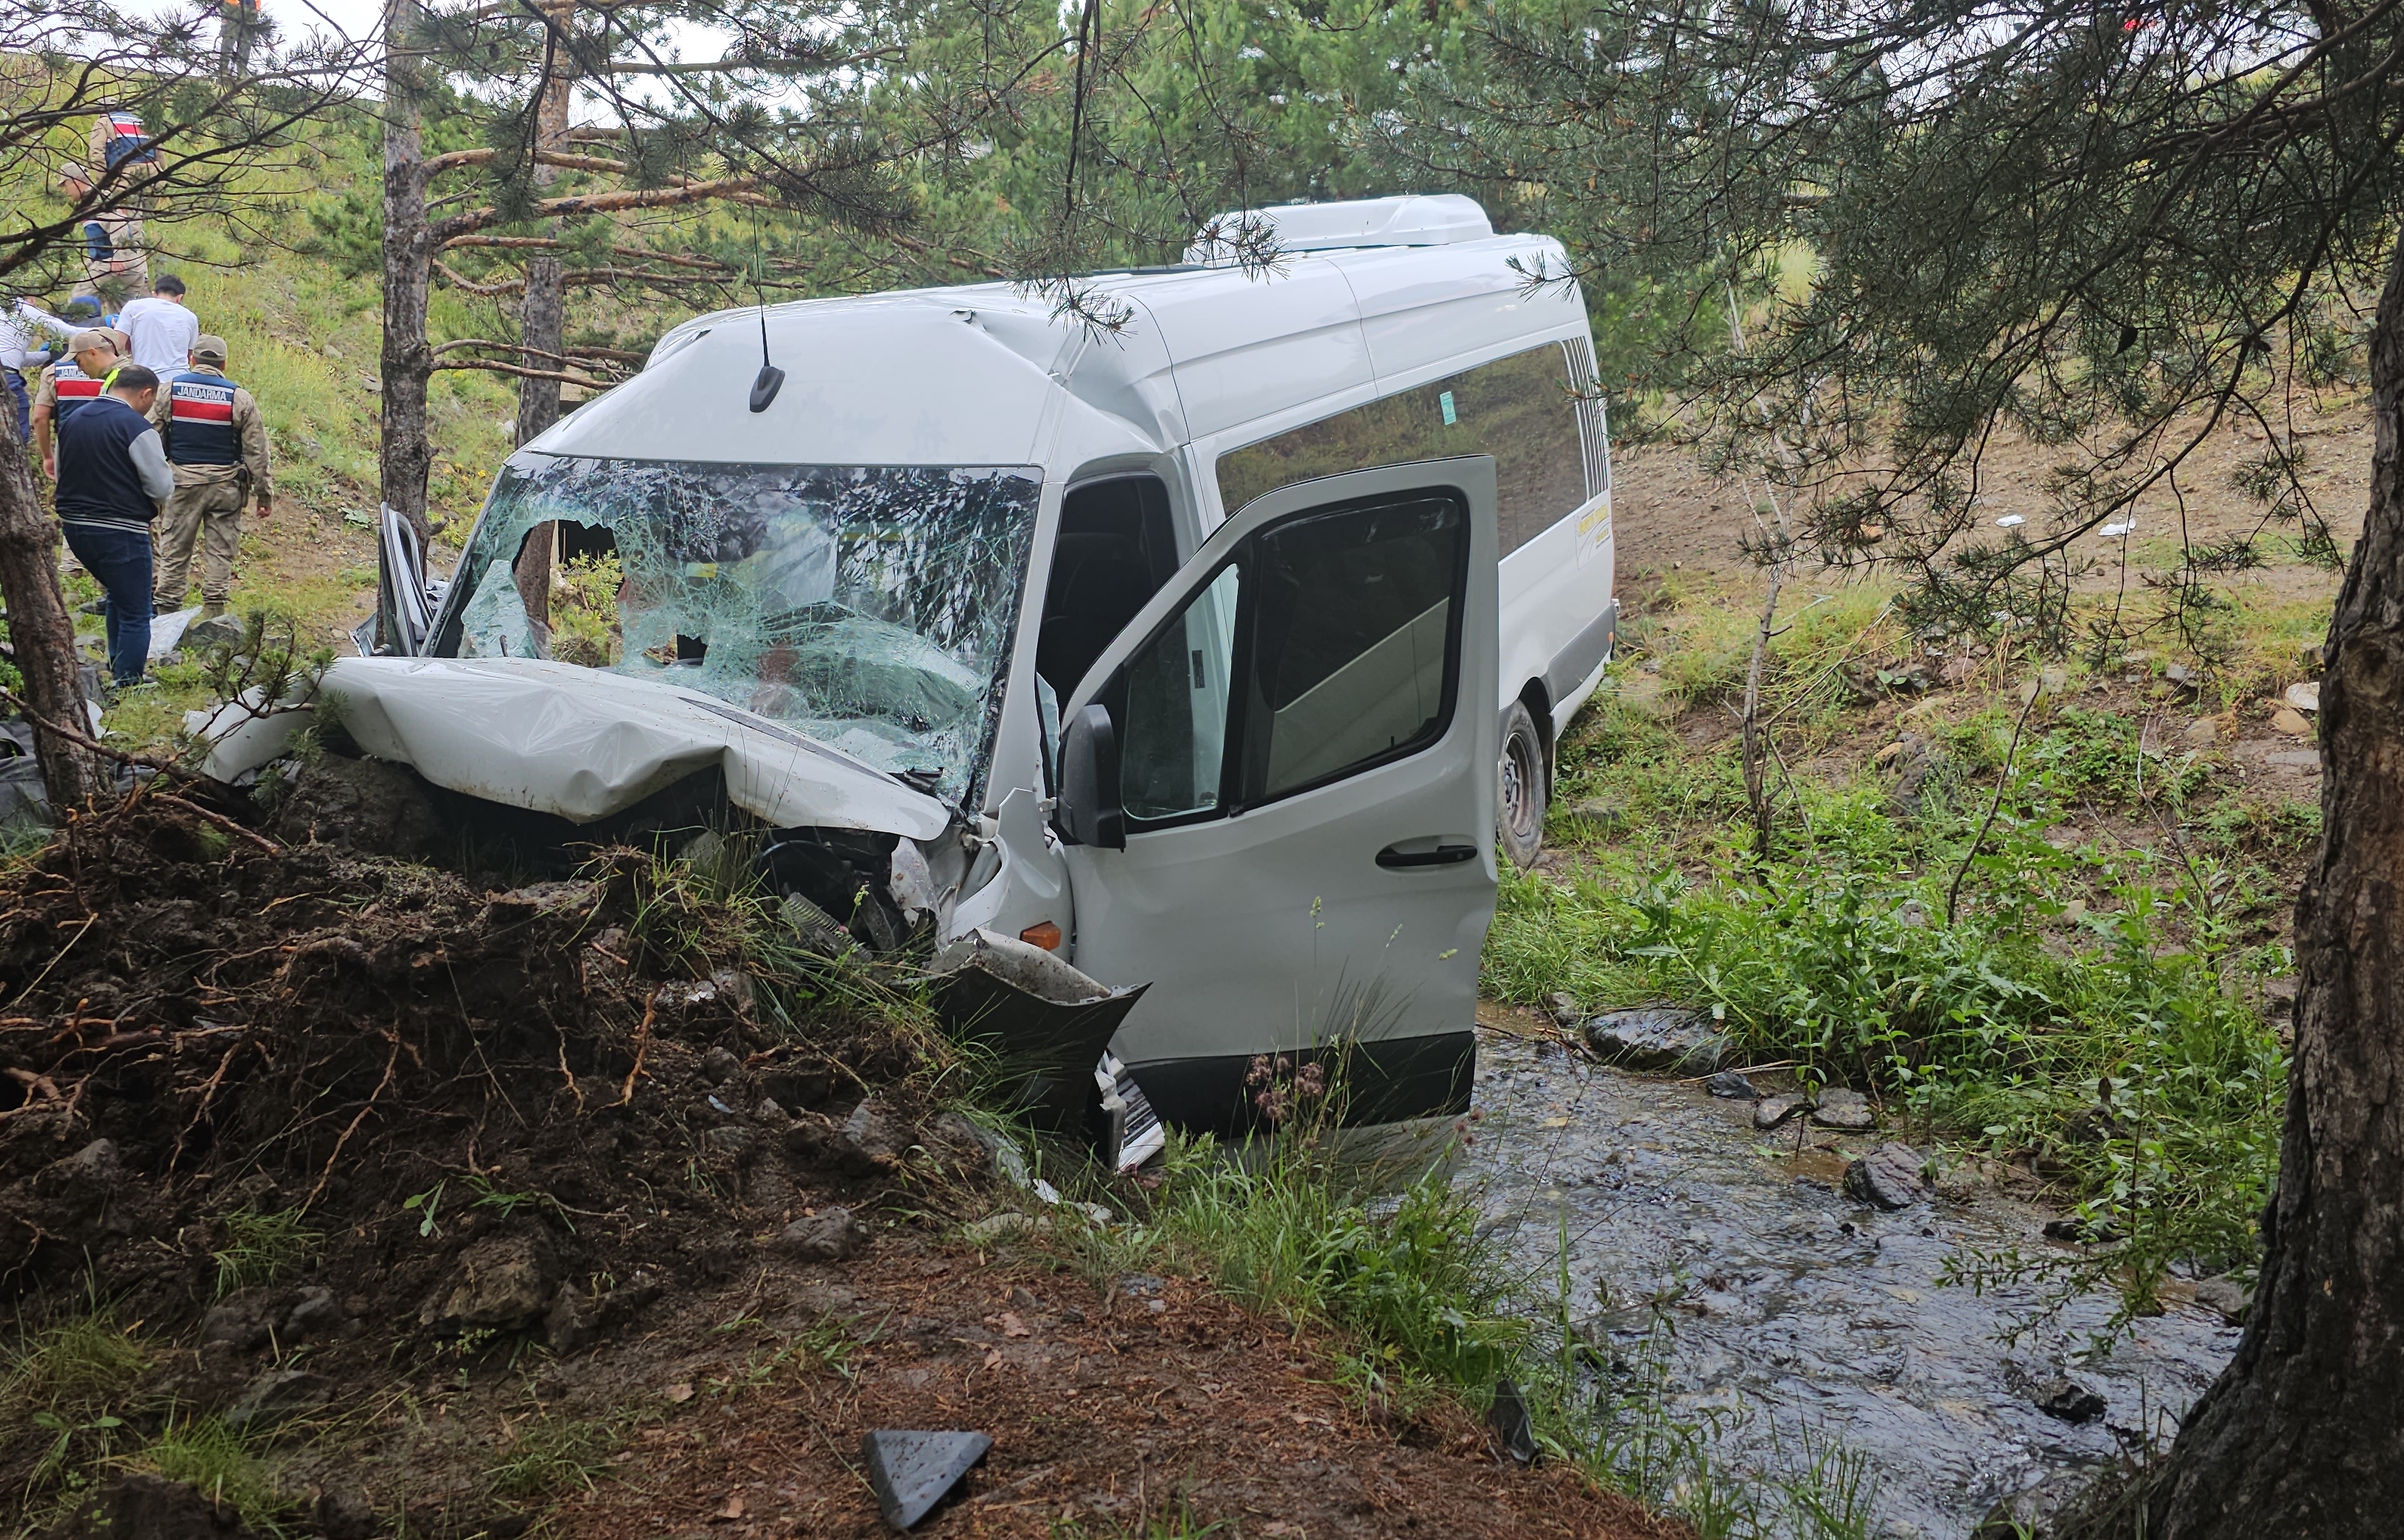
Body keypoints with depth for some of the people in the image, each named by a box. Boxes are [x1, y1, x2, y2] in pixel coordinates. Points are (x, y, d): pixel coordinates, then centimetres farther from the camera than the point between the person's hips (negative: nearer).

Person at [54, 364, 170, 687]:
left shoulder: (72, 420, 9)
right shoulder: (137, 427, -16)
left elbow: (60, 475, 17)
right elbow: (162, 487, -13)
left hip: (74, 527, 8)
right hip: (120, 531, -8)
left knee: (118, 595, 28)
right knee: (135, 614, 1)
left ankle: (118, 669, 34)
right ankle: (127, 684, 0)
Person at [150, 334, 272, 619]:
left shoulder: (170, 390, 0)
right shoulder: (239, 398, -3)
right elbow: (256, 450, -2)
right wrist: (265, 494, 5)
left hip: (182, 483, 1)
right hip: (225, 486, -1)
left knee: (174, 551, 7)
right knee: (220, 552, 5)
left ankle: (166, 610, 11)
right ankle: (213, 614, 5)